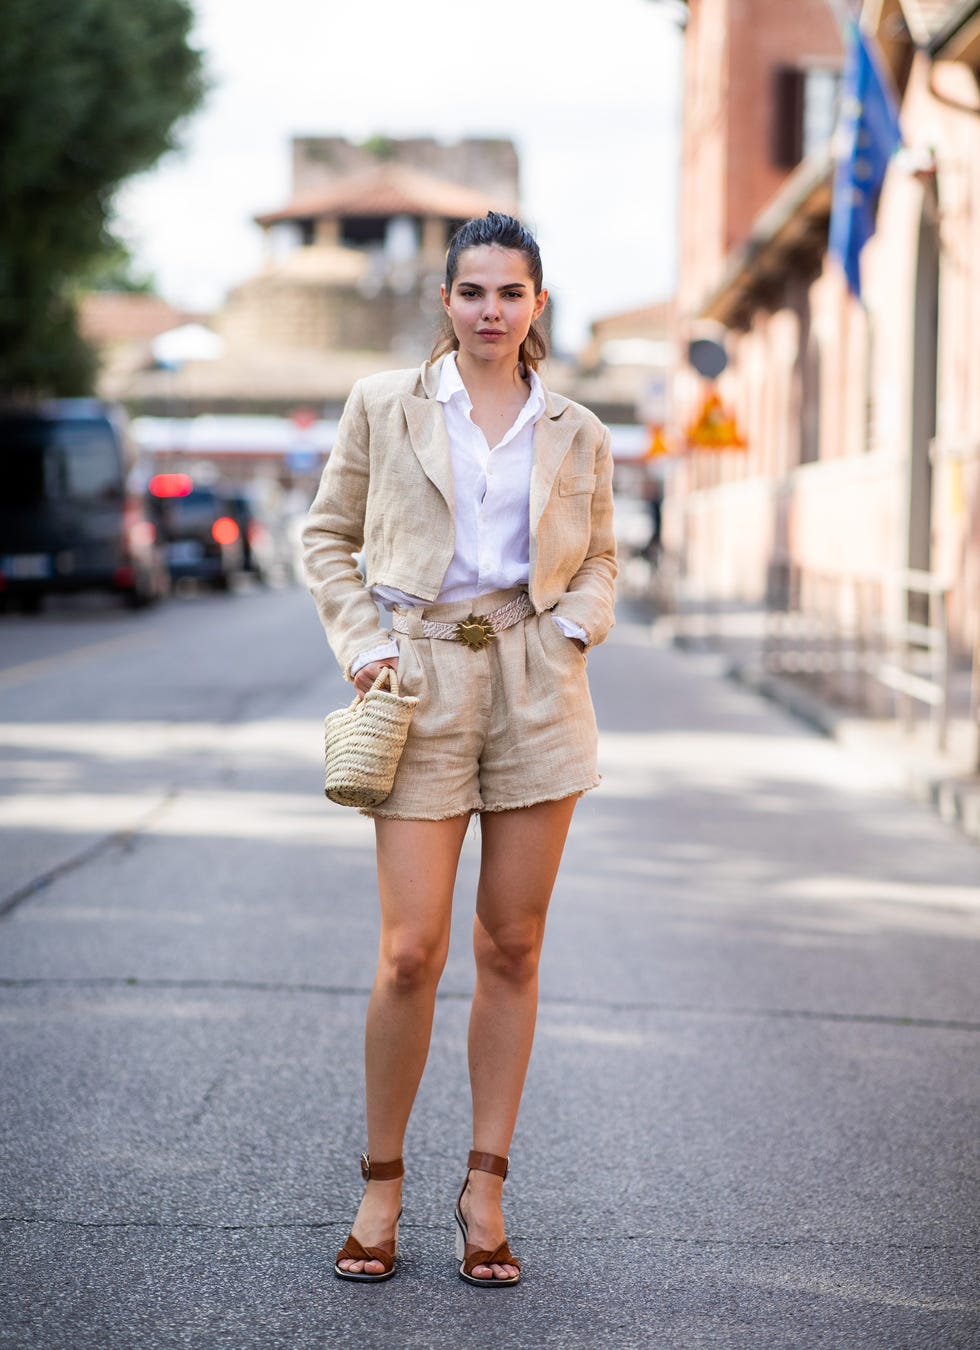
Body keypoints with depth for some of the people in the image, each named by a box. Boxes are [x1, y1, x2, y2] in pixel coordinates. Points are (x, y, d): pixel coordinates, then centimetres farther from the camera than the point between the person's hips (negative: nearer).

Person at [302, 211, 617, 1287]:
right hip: (425, 683, -2)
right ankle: (382, 1186, 11)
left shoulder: (576, 433, 9)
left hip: (538, 689, 2)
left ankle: (485, 1188, 15)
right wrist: (361, 639, -3)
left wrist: (575, 624, 0)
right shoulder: (383, 405, 5)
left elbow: (601, 557, 20)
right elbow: (328, 534, 10)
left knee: (512, 948, 5)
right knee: (411, 951, -7)